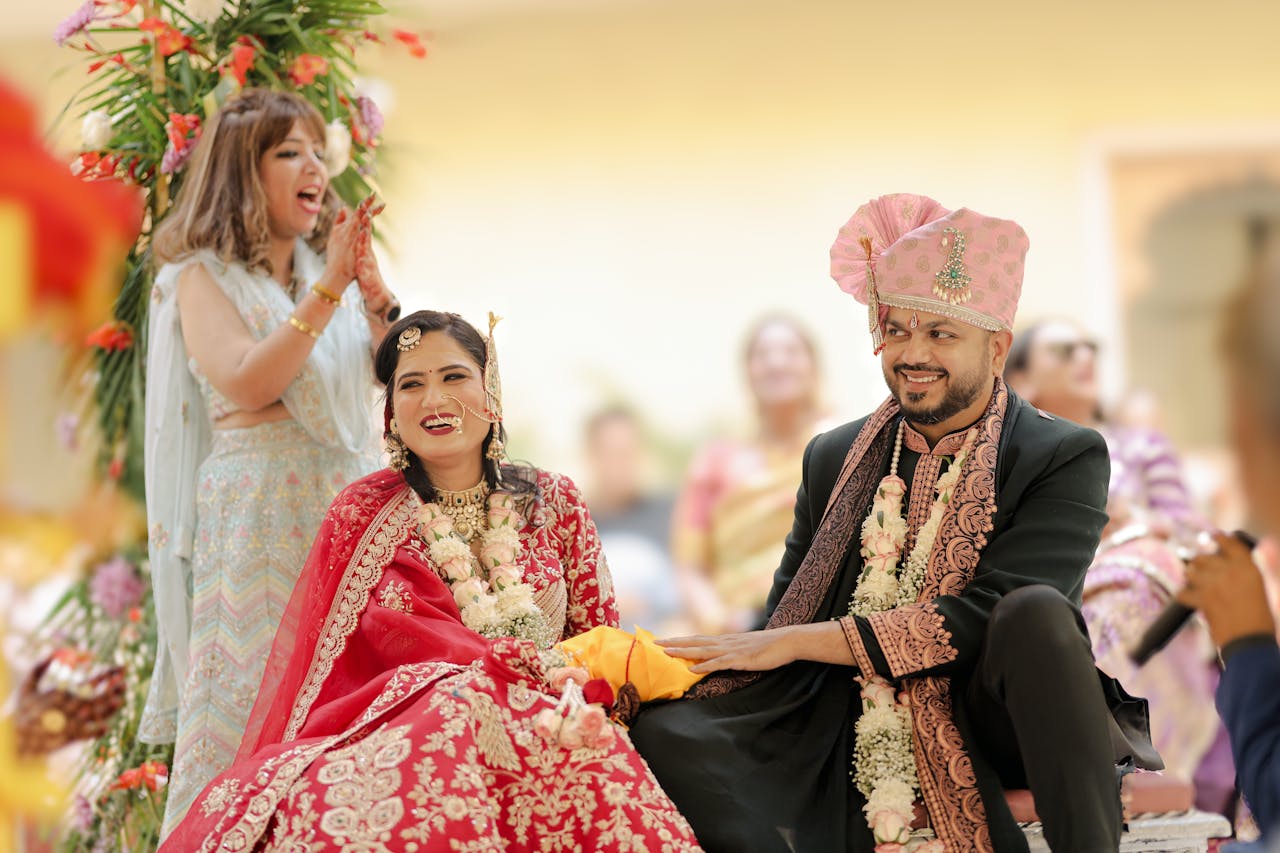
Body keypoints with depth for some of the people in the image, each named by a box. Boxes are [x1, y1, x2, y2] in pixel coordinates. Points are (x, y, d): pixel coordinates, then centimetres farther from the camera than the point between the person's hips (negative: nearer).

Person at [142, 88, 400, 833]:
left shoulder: (330, 262, 16)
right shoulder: (204, 277, 0)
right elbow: (247, 384, -15)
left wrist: (376, 296, -5)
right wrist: (327, 291, -16)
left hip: (351, 494, 5)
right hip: (257, 510, -5)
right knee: (252, 696, -6)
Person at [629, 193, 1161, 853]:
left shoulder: (1067, 459, -1)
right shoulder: (833, 458, 14)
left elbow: (987, 617, -15)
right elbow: (782, 618, 11)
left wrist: (795, 642, -16)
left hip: (998, 730, -3)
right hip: (865, 742, 4)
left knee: (1035, 613, -34)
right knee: (666, 730, -19)